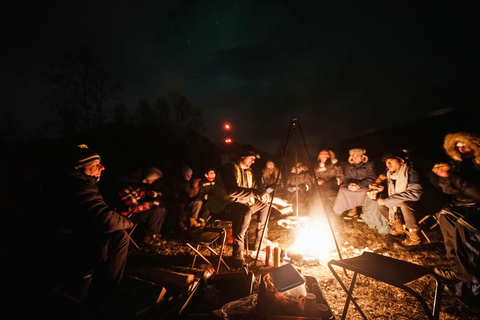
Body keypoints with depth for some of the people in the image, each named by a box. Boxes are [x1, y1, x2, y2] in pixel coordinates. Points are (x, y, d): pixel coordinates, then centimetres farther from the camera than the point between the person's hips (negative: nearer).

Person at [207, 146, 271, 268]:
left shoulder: (247, 171, 11)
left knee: (264, 206, 11)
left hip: (239, 202, 10)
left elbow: (254, 187, 15)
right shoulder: (230, 167, -19)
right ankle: (237, 253, -27)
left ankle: (260, 243, 21)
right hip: (220, 206, -10)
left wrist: (262, 193, -7)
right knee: (245, 211, -37)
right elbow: (232, 191, -33)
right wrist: (254, 192, -35)